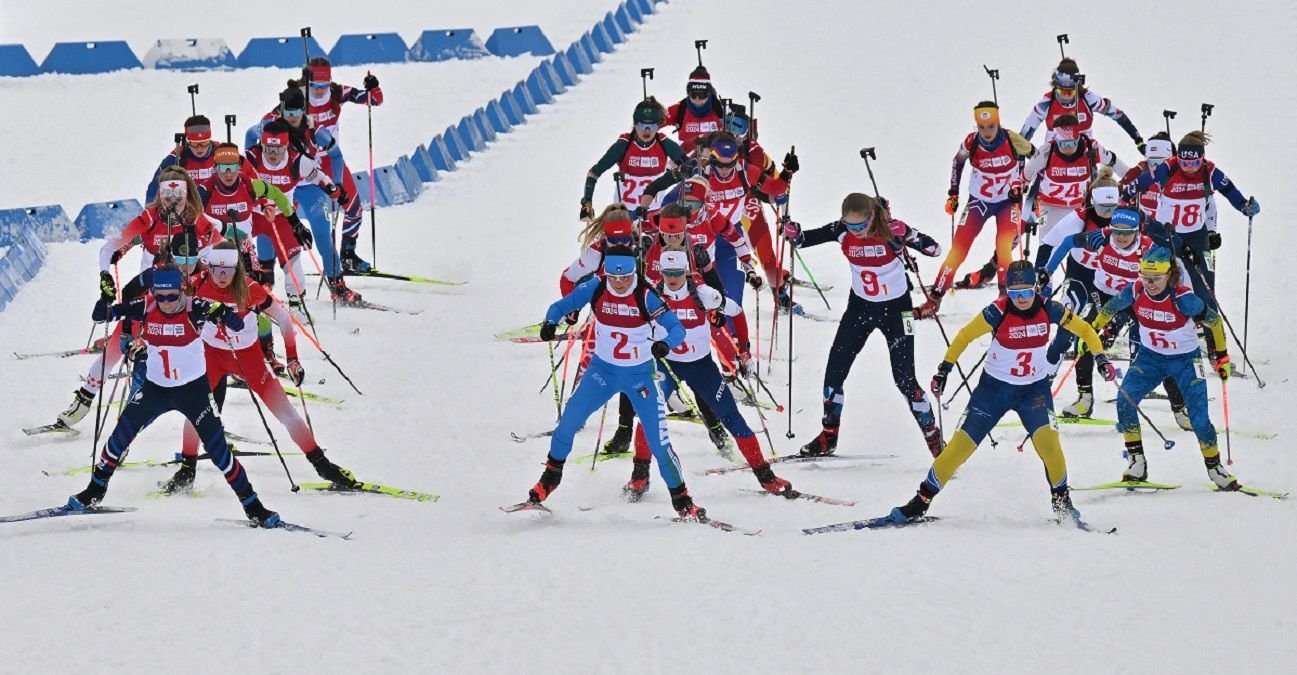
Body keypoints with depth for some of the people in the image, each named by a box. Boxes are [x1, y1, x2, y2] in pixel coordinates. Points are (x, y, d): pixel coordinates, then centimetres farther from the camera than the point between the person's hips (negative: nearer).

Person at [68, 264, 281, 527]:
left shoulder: (194, 310, -18)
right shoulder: (146, 309, -9)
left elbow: (237, 324, -26)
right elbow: (100, 316, -6)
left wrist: (222, 313, -47)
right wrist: (106, 301, -27)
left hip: (193, 389, -3)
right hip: (155, 388, 3)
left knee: (216, 446, -9)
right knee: (122, 434, -2)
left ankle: (252, 505, 1)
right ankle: (96, 490, 19)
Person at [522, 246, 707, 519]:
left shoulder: (646, 296, -19)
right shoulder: (595, 289, -11)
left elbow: (677, 328, -21)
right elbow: (561, 306, -1)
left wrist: (665, 344, -43)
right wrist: (551, 322, -23)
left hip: (640, 375, -3)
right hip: (603, 369, 3)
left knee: (658, 442, -8)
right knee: (568, 422, -4)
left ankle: (682, 500, 5)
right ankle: (551, 475, 21)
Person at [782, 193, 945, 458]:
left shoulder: (891, 230, -23)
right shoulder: (842, 231, -13)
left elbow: (935, 249, -22)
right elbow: (804, 240, -3)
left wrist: (907, 237, -40)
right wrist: (793, 233, -26)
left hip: (895, 308, -4)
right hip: (860, 307, 4)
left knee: (904, 378, -6)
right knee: (834, 371, 4)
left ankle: (934, 437, 9)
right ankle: (829, 436, 21)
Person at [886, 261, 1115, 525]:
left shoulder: (1049, 310, -12)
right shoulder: (998, 312, -18)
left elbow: (1084, 329, 2)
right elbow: (965, 336, -6)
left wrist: (1101, 359, -7)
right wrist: (944, 369, -8)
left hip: (1034, 389, 1)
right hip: (994, 387, -1)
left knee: (1047, 439, -23)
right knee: (961, 444, -4)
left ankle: (1061, 500, -4)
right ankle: (922, 501, 7)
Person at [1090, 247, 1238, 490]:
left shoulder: (1183, 299, -27)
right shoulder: (1135, 292, -17)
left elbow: (1213, 320, -13)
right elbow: (1109, 310, 3)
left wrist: (1222, 356, -8)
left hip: (1185, 360, -3)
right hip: (1150, 357, 3)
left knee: (1199, 419, -9)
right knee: (1125, 401, -18)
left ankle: (1215, 468, 14)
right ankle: (1137, 462, -8)